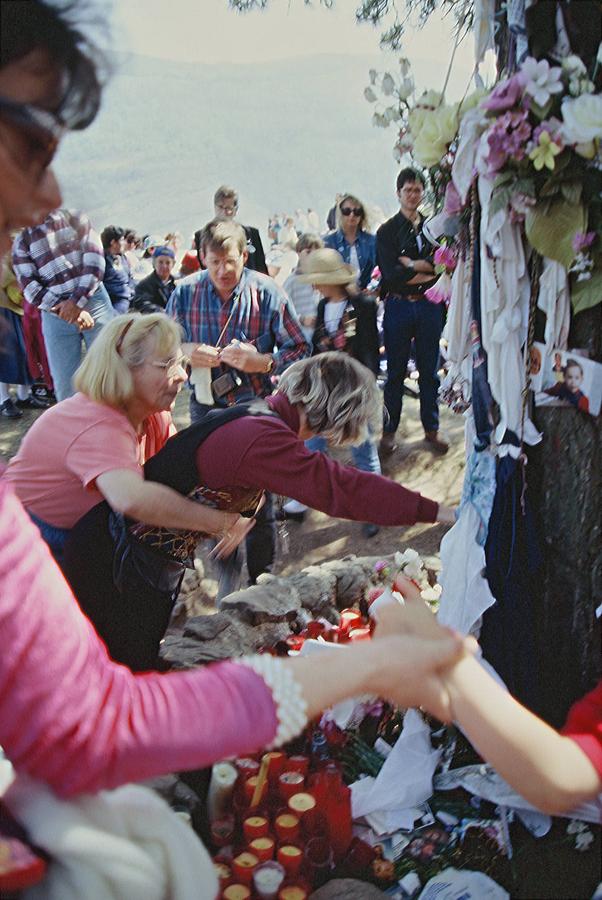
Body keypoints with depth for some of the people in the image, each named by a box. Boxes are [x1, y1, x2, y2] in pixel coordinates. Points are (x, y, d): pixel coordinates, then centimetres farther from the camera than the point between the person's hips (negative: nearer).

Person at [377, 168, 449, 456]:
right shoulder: (387, 231, 2)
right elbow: (391, 273, -11)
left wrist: (411, 265, -12)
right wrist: (427, 269, -8)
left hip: (429, 306, 2)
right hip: (398, 306, -2)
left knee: (430, 370, 8)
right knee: (395, 372, 4)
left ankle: (431, 427, 20)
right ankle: (389, 430, 13)